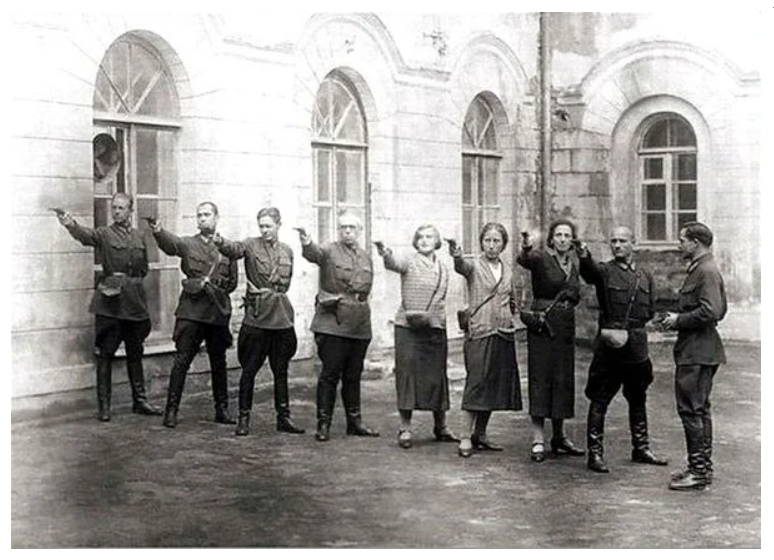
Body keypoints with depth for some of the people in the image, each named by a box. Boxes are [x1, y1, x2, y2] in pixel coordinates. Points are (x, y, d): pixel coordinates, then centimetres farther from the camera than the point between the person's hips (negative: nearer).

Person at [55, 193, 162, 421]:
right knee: (105, 354, -2)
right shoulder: (104, 234, -1)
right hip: (109, 301, -4)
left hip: (134, 301, 4)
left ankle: (139, 400, 21)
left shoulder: (139, 238, 13)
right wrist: (71, 225, -43)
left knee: (135, 352, 12)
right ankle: (104, 405, 3)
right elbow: (85, 235, -23)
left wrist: (129, 280, 4)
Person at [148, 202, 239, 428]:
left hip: (218, 311, 2)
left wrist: (210, 286, 1)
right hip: (191, 310, -2)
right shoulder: (188, 244, 5)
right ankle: (171, 410, -2)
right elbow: (170, 243, -18)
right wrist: (158, 230, -38)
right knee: (181, 361, -5)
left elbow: (232, 282, 14)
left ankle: (222, 410, 17)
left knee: (218, 362, 9)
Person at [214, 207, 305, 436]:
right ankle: (244, 418, 8)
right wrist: (220, 242, -44)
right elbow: (235, 249, -23)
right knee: (249, 369, 0)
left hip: (281, 316, 4)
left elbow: (286, 283, 14)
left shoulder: (287, 251, 11)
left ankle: (283, 417, 17)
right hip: (256, 316, -4)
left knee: (281, 370, 9)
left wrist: (268, 291, -4)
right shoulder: (251, 245, -2)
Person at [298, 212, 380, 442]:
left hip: (359, 325, 5)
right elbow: (314, 253, -25)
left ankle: (354, 421, 21)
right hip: (332, 323, -5)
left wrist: (359, 299, 11)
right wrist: (306, 243, -46)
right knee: (330, 373, -4)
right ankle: (323, 424, 2)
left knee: (353, 376, 12)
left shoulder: (366, 258, 16)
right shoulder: (329, 251, -3)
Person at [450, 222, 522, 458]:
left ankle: (480, 435, 18)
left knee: (496, 385, 7)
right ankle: (466, 437, -5)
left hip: (503, 334, 5)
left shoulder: (507, 271, 14)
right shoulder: (474, 266, -1)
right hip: (479, 334, -5)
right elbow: (461, 266, -26)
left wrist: (507, 317, 8)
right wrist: (457, 256, -48)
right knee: (476, 383, -9)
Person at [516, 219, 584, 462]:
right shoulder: (542, 258, -6)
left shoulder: (574, 264, 13)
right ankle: (537, 440, -5)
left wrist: (567, 297, 2)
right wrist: (526, 248, -51)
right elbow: (524, 260, -30)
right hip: (542, 325, -6)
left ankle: (559, 437, 19)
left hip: (565, 327, 6)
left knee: (563, 379, 9)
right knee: (540, 378, -7)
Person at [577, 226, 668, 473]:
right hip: (608, 347, -5)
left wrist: (630, 324, 0)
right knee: (599, 401, -3)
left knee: (638, 399, 16)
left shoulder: (645, 276, 12)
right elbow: (590, 271, -28)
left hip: (637, 347, 5)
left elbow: (649, 310, 15)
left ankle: (641, 449, 28)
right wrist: (584, 256, -49)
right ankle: (595, 453, 2)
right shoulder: (604, 271, -3)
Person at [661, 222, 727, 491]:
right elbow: (720, 309, 22)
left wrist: (679, 320, -15)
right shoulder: (702, 269, 16)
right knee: (700, 409, 15)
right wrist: (678, 319, 14)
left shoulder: (706, 271, -17)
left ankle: (699, 471, -4)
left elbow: (711, 311, -26)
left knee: (691, 409, -8)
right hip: (699, 350, 11)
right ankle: (703, 466, 23)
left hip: (697, 352, -11)